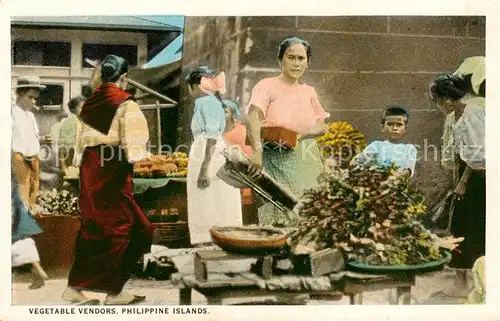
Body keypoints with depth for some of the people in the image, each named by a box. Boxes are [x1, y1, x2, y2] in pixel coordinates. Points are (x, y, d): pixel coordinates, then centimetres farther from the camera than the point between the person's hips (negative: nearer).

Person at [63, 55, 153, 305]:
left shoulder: (90, 102, 9)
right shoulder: (125, 103, -10)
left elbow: (81, 141, 13)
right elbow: (133, 143, -15)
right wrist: (139, 155, 2)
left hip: (90, 167, 7)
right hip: (113, 170, -7)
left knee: (91, 226, 14)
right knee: (118, 226, 3)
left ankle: (75, 286, 18)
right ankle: (113, 291, 8)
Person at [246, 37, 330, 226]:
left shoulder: (309, 92, 14)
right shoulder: (267, 86, -3)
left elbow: (322, 127, 9)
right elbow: (253, 118, -19)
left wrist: (299, 135, -11)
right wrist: (257, 151, -36)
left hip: (307, 162, 5)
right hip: (276, 162, -4)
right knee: (278, 220, -8)